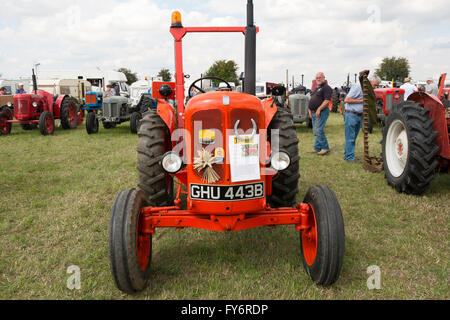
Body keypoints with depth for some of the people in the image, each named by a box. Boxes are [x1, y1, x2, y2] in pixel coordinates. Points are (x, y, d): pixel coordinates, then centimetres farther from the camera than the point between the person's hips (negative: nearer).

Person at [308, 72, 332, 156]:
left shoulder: (326, 88, -9)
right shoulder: (316, 88, 20)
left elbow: (327, 100, -20)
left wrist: (319, 109, -25)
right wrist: (310, 110, 14)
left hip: (322, 112, -10)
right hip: (314, 113, 10)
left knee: (318, 130, -14)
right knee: (315, 131, 11)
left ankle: (325, 148, -6)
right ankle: (317, 148, 17)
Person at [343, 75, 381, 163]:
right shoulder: (358, 87, -15)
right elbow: (347, 100, -18)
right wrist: (361, 100, -18)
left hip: (360, 115, 9)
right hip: (352, 114, -9)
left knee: (353, 137, 13)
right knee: (350, 137, -2)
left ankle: (347, 155, 22)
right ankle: (350, 157, 3)